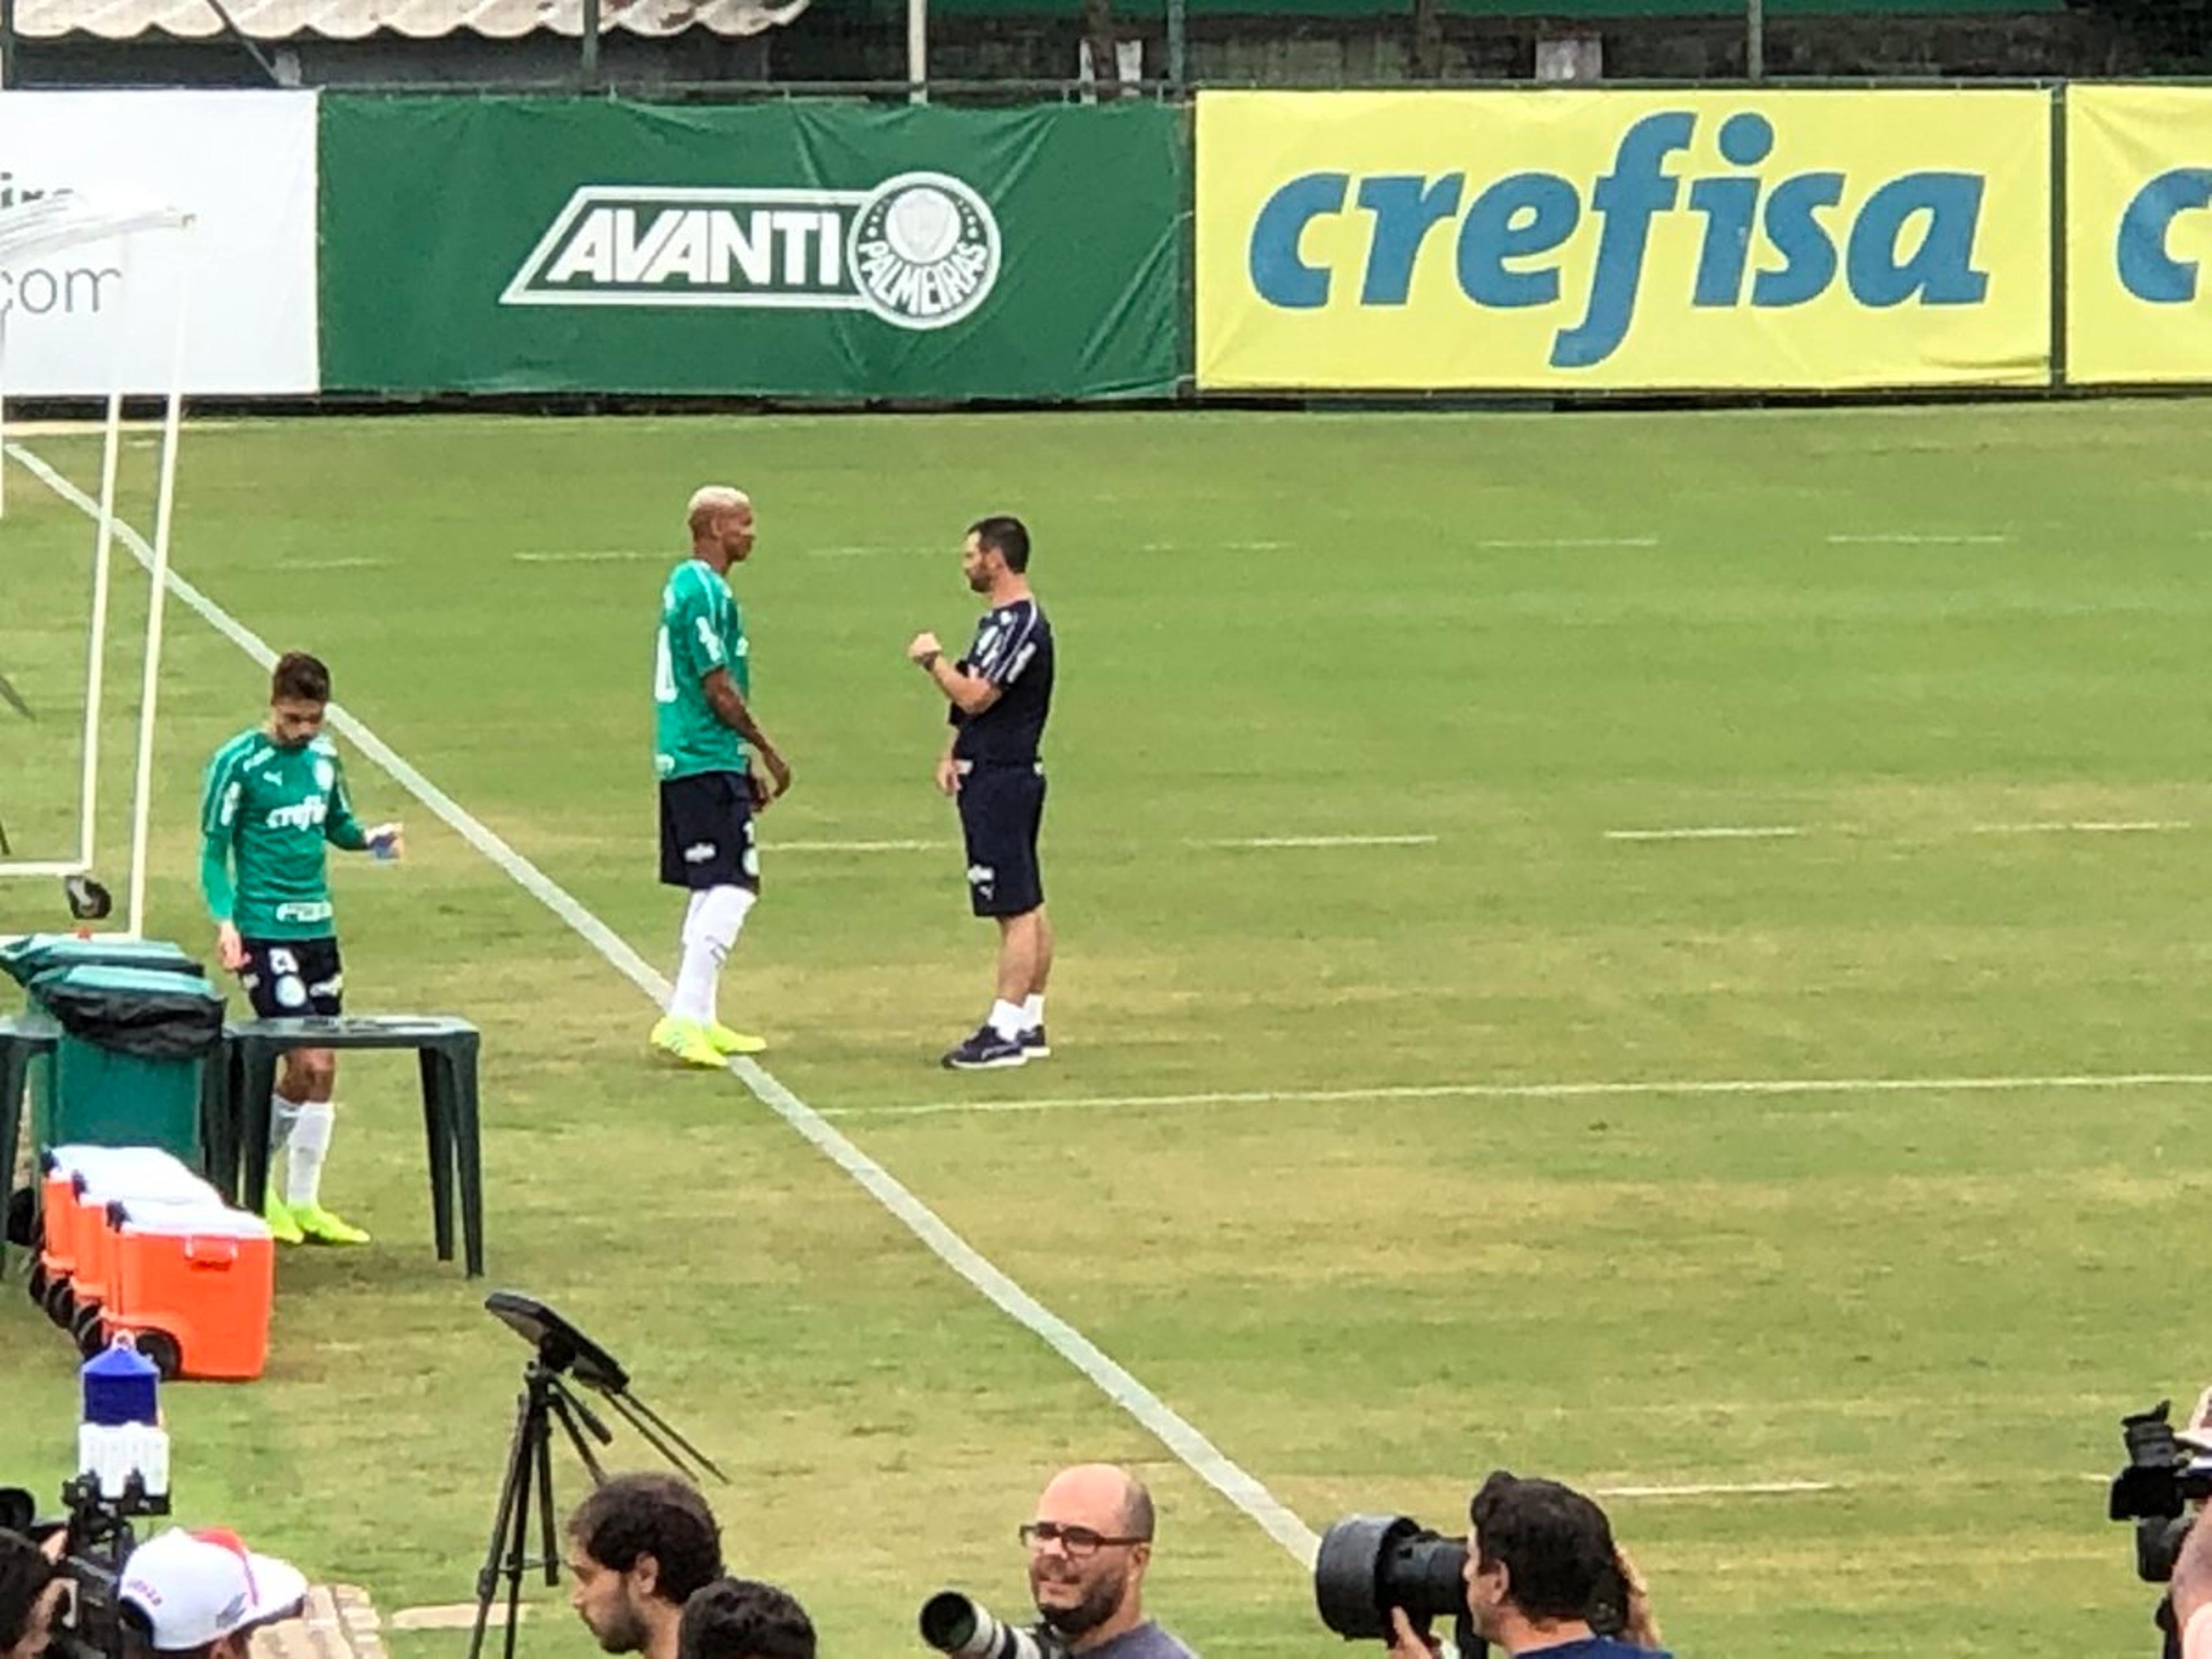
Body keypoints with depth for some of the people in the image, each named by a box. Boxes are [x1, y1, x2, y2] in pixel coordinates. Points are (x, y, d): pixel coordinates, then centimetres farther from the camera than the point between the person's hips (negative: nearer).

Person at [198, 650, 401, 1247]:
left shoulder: (324, 757, 8)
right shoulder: (239, 763, -9)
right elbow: (214, 850, -7)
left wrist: (371, 838, -1)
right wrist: (225, 920, -20)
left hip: (318, 927, 7)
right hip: (265, 930, -6)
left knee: (322, 1068, 7)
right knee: (307, 1063, -13)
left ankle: (303, 1204, 17)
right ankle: (258, 1190, 5)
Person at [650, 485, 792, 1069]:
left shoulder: (685, 585, 16)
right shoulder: (706, 593, -16)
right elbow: (719, 689, -18)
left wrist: (743, 771, 23)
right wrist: (767, 752, -7)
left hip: (685, 759, 10)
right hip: (708, 764, -10)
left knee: (714, 890, 15)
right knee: (732, 889, -12)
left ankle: (700, 1021, 19)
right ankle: (683, 1019, -17)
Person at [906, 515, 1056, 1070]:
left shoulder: (1020, 624, -16)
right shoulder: (999, 620, 17)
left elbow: (974, 695, -22)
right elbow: (970, 699, 21)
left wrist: (933, 659, -6)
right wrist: (952, 754, 6)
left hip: (1002, 780, -11)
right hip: (995, 778, 11)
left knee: (1016, 909, -10)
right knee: (1026, 907, 13)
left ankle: (1006, 1033, -12)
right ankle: (1029, 1024, 18)